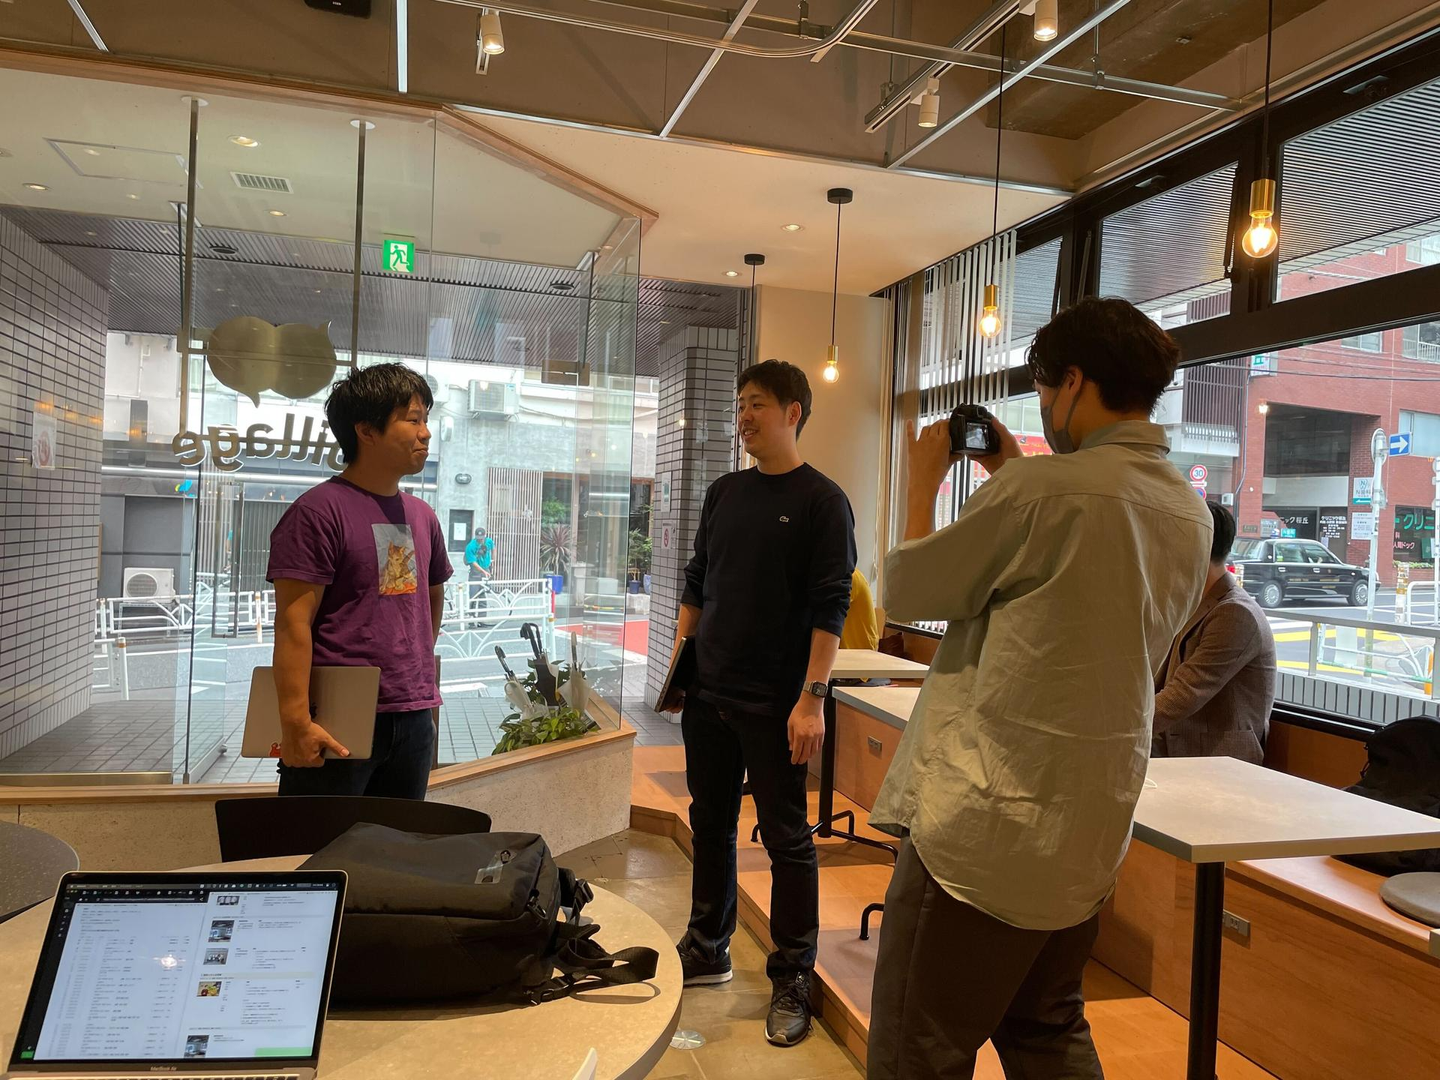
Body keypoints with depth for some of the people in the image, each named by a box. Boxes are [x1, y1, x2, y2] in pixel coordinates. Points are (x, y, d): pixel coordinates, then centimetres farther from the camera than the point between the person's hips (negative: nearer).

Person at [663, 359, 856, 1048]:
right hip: (708, 694, 6)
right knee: (710, 824, 15)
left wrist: (812, 698, -17)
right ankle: (707, 951, 33)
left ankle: (792, 979, 17)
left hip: (775, 704, -6)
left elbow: (830, 607, -12)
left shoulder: (822, 501, -7)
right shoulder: (723, 494, 11)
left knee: (785, 836, 3)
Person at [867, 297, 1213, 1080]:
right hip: (1089, 836, 9)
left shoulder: (1042, 487, -18)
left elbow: (905, 592, -7)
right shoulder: (1189, 513, 9)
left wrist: (923, 482, 8)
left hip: (984, 828, -9)